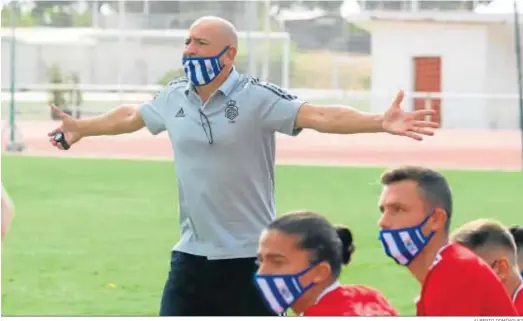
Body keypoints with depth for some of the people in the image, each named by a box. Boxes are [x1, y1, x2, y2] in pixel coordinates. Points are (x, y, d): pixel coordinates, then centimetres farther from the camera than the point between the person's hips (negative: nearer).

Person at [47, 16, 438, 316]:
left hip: (249, 256, -5)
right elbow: (131, 116, 25)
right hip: (192, 254, 5)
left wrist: (380, 122, -41)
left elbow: (318, 115, -26)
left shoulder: (257, 97, -13)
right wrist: (82, 128, 40)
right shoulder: (175, 96, 5)